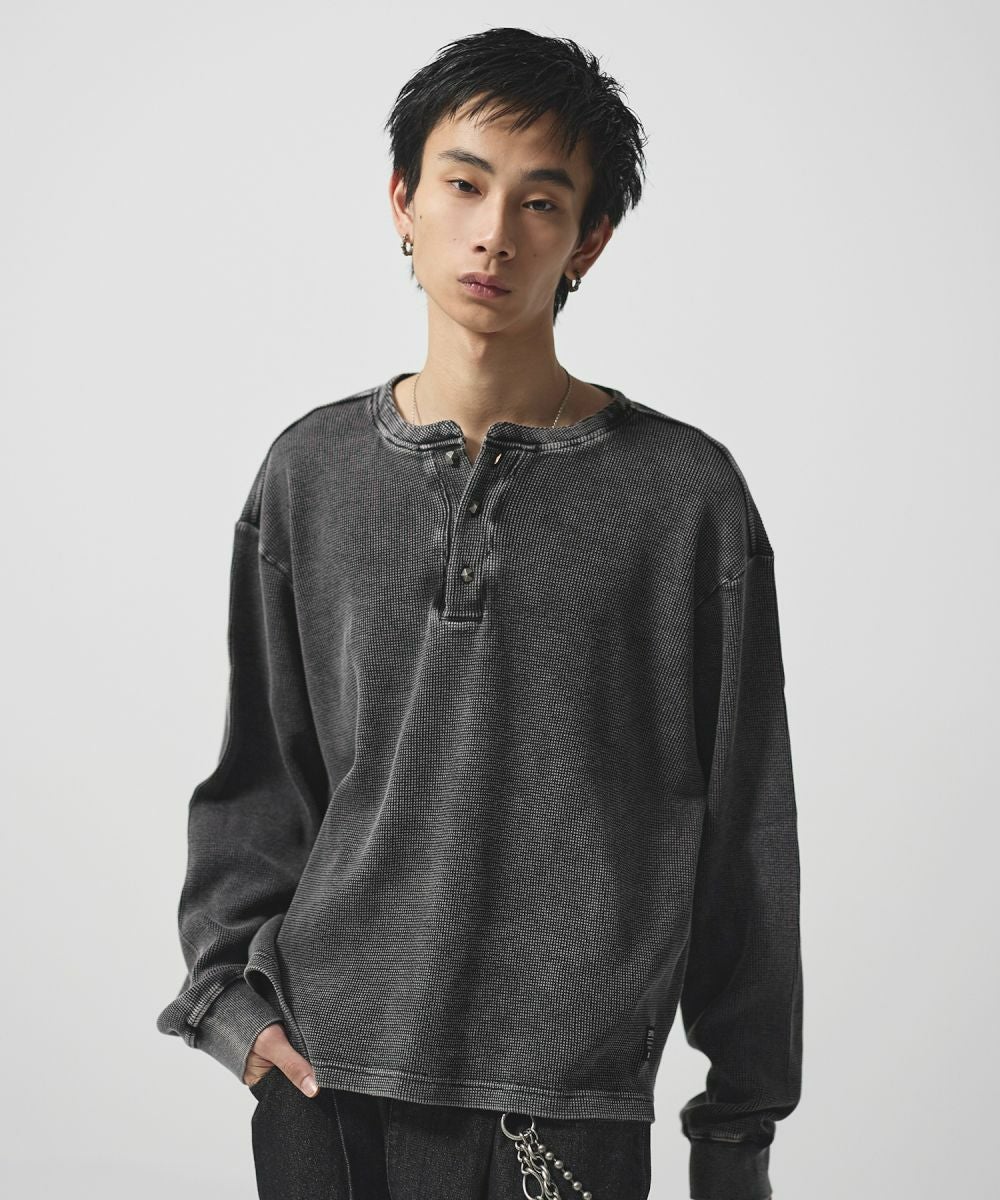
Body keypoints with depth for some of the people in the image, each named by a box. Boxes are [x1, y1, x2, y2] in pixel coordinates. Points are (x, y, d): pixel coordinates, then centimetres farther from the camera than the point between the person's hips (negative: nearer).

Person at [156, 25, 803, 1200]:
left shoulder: (686, 496, -3)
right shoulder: (310, 472, 5)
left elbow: (741, 826, 1)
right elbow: (259, 776, 12)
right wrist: (232, 986, -1)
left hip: (564, 1099, -2)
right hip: (322, 1071, 2)